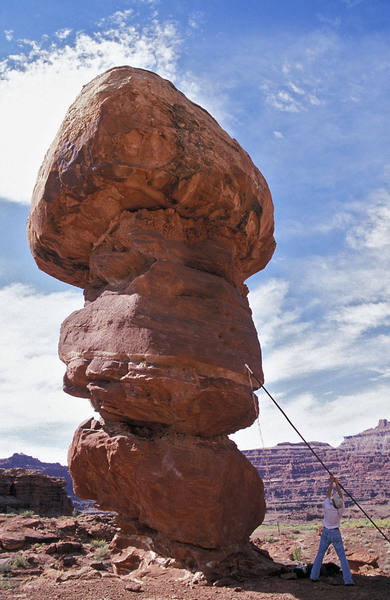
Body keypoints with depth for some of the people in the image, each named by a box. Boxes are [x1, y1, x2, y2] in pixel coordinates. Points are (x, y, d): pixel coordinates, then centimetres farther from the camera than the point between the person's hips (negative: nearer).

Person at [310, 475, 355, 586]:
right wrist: (337, 483, 3)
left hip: (325, 533, 1)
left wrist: (332, 481, -1)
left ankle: (314, 576, 16)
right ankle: (348, 580, -3)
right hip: (336, 534, -1)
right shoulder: (341, 508, -18)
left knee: (320, 555, 13)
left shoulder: (327, 506, -22)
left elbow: (328, 493, -8)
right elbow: (341, 495, -5)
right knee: (342, 557, 3)